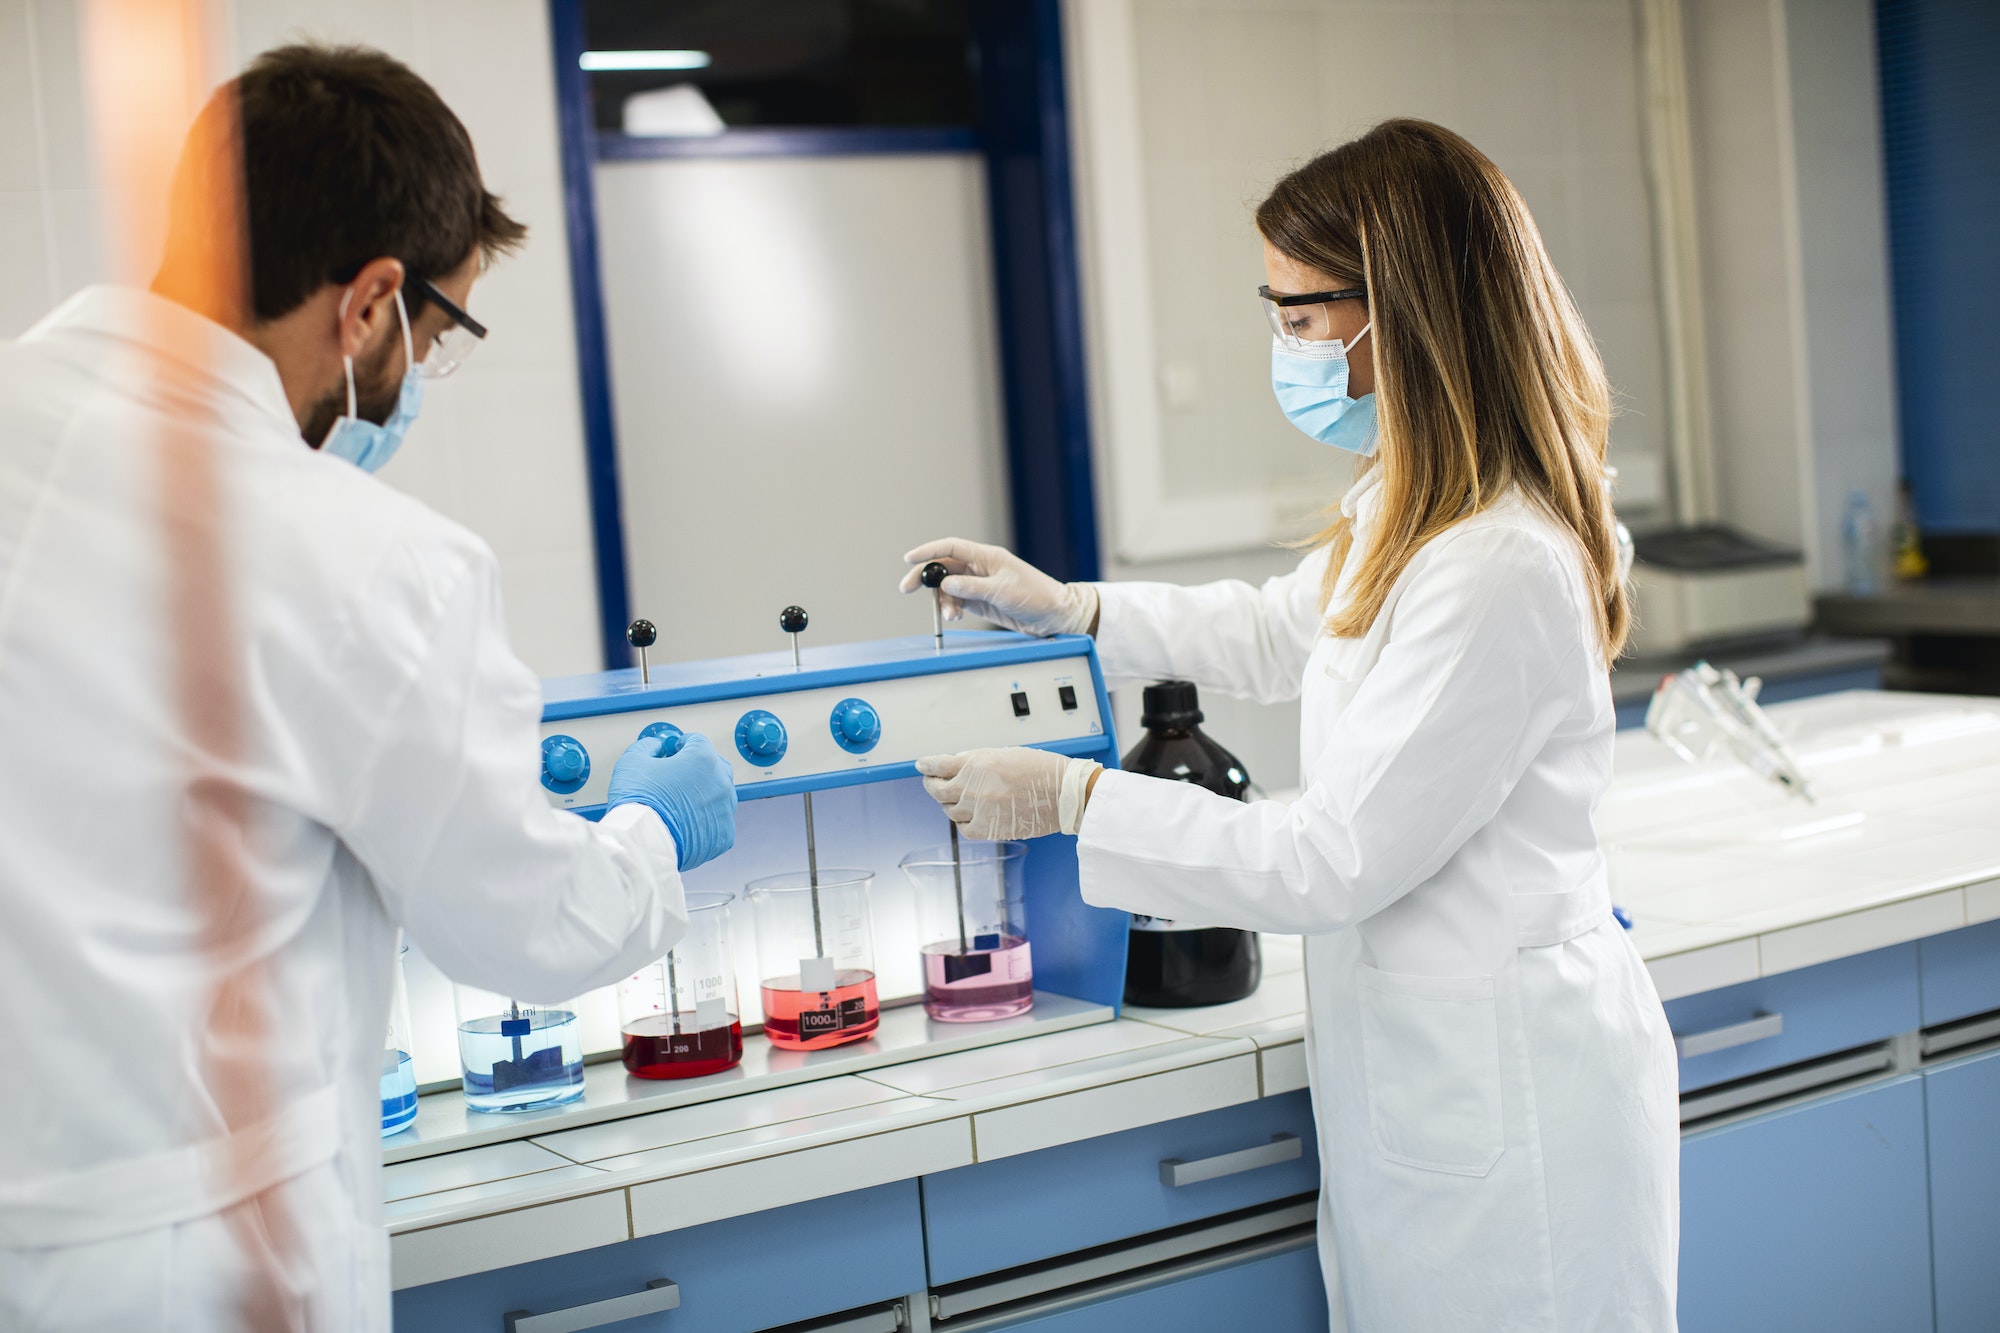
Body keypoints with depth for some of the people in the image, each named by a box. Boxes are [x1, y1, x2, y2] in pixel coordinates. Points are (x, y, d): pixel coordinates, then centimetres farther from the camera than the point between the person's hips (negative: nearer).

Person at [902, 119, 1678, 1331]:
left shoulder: (1500, 573, -26)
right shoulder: (1409, 513, 6)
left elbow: (1337, 863, -23)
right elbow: (1277, 634, 26)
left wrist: (1073, 800, -17)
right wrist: (1071, 609, 19)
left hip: (1508, 1101, -10)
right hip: (1427, 1076, 10)